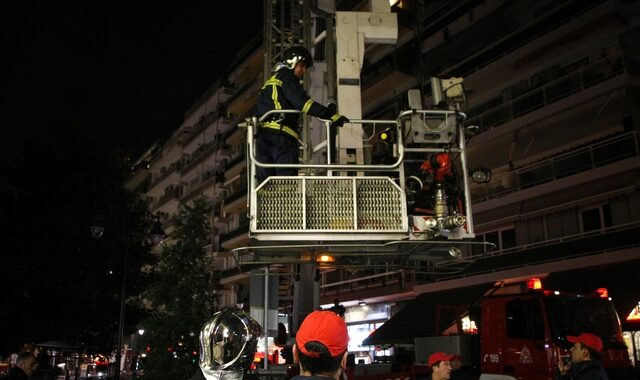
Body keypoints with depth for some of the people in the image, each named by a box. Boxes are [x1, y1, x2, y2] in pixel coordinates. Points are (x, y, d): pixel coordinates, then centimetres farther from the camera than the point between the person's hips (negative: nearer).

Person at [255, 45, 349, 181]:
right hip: (281, 135, -8)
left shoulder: (270, 82, 31)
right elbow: (301, 101, -12)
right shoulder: (286, 77, 4)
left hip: (262, 135, 8)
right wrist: (331, 115, -17)